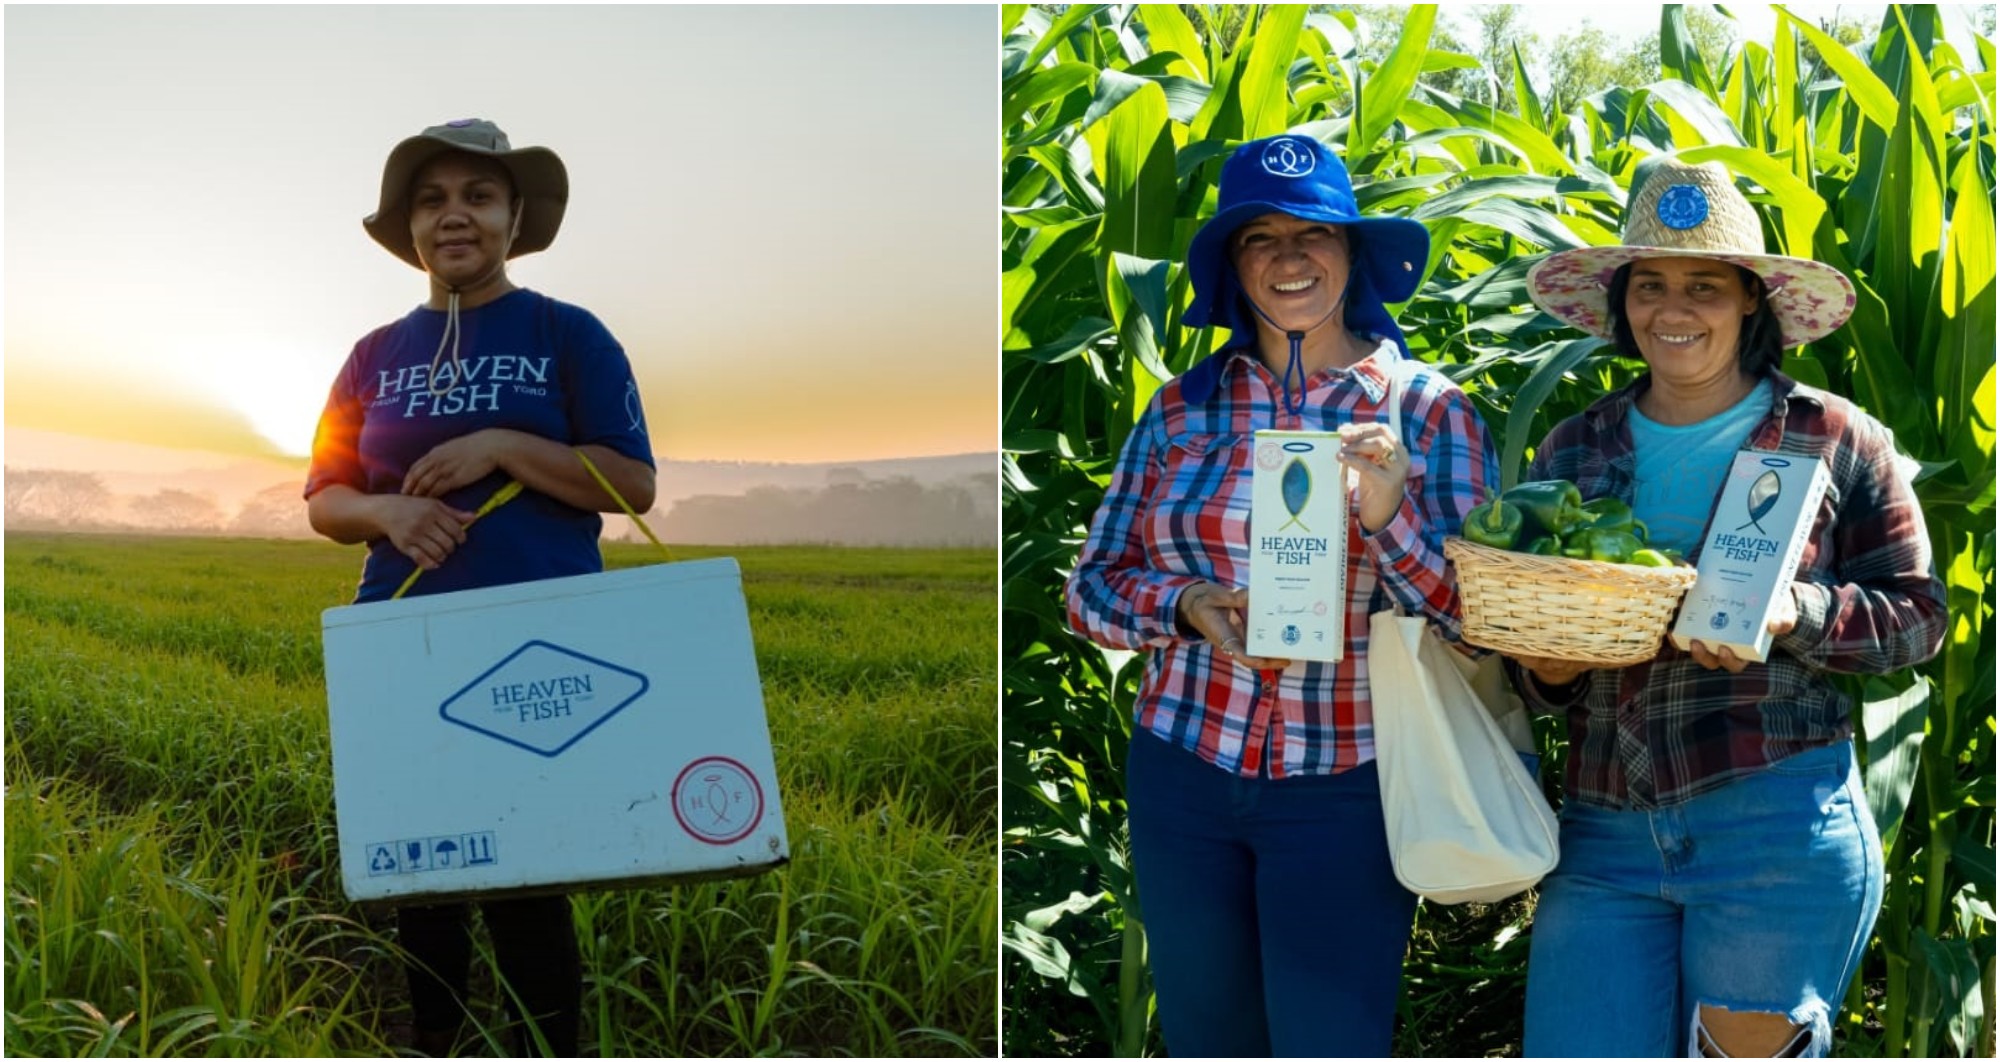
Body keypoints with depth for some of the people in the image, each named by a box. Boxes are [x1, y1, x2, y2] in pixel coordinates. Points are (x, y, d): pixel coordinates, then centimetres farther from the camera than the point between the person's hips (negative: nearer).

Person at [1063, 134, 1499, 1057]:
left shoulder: (1428, 408, -2)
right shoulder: (1182, 409, 4)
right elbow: (1093, 588, 5)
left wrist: (1387, 516, -22)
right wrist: (1188, 604, -14)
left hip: (1343, 785, -3)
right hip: (1181, 773, 3)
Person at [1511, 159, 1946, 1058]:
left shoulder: (1835, 439, 1)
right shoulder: (1571, 452, 10)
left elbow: (1918, 614, 3)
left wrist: (1795, 613, -15)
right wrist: (1545, 670, -6)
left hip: (1779, 826, -3)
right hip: (1605, 836, 3)